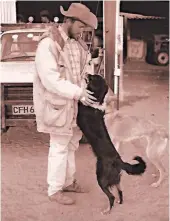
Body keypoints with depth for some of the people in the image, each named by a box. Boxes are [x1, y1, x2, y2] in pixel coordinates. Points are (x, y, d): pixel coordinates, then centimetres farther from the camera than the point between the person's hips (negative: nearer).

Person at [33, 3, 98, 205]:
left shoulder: (78, 43, 7)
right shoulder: (48, 44, -19)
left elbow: (86, 69, 7)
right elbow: (50, 80, -25)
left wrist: (93, 91, -10)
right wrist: (78, 93, -25)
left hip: (75, 103, 8)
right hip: (58, 104, -8)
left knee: (71, 144, 18)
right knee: (59, 147, 0)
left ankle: (68, 181, 33)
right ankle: (54, 191, 14)